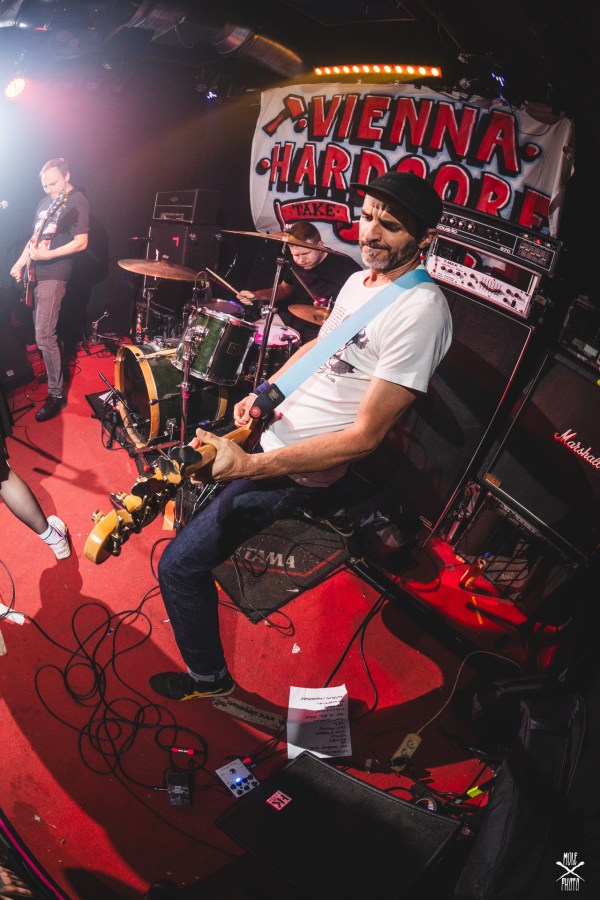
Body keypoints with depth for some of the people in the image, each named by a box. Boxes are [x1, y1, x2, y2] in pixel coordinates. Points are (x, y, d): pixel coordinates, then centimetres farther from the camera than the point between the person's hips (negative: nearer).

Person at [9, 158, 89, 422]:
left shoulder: (77, 201, -10)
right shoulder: (46, 200, 15)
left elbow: (81, 243, -17)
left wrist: (47, 255, -24)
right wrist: (21, 262, 12)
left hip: (53, 274, -9)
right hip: (35, 271, 9)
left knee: (44, 336, -13)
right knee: (40, 329, 14)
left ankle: (57, 394, -7)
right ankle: (51, 371, 31)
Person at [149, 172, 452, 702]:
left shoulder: (421, 310, -26)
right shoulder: (359, 280, 5)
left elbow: (365, 435, -29)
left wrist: (249, 465, -32)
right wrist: (265, 390, 9)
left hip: (307, 473, -10)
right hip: (275, 428, 10)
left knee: (179, 566, -8)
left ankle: (209, 677, 15)